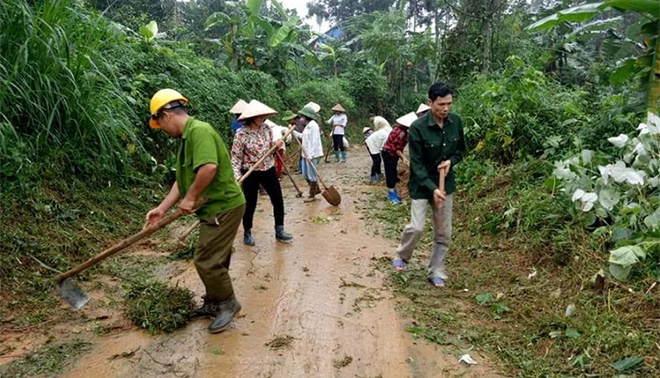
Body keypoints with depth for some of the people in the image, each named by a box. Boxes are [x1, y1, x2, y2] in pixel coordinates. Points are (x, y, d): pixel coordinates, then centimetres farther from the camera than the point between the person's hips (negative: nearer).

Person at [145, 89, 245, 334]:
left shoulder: (199, 130, -18)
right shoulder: (187, 137, 15)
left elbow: (209, 167, -34)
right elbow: (182, 179, 17)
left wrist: (190, 198, -21)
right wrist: (162, 209, 13)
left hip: (223, 207, -10)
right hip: (216, 207, 10)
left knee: (206, 261, -3)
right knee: (213, 260, 19)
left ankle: (228, 304, 15)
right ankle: (214, 303, 34)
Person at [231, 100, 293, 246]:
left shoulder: (266, 128, 0)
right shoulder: (242, 134, -16)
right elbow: (235, 157, -14)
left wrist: (276, 145, -9)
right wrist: (237, 176, -23)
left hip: (269, 170, 5)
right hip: (250, 173, -5)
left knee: (278, 200, 5)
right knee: (250, 204, 6)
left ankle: (279, 232, 20)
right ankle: (247, 234, 25)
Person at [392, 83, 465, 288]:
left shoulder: (455, 121, -5)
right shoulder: (418, 127, -20)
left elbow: (461, 148, 10)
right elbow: (416, 164, -18)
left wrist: (451, 161, -11)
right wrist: (432, 188, -25)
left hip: (446, 183, 5)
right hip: (422, 185, -4)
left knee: (444, 232, 6)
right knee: (417, 227, -10)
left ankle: (436, 272, 21)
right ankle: (401, 256, 21)